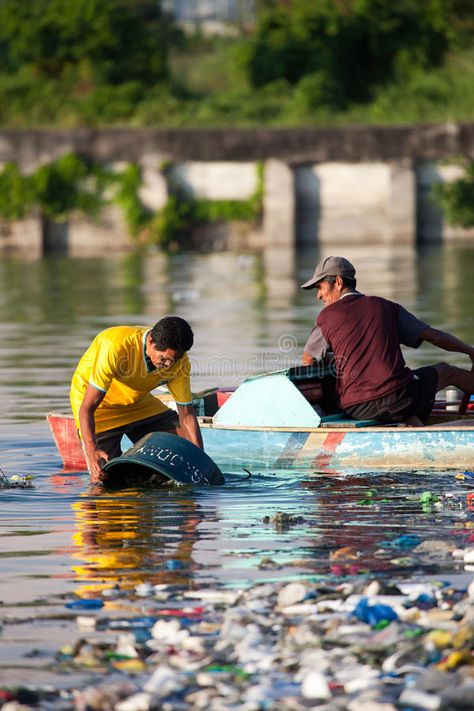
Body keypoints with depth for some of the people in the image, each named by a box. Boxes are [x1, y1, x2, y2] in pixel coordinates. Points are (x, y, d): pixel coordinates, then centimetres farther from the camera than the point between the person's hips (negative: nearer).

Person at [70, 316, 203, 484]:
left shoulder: (179, 360, -21)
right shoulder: (116, 347, -38)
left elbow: (186, 414, -13)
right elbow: (87, 408, -36)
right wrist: (91, 452, -50)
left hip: (137, 402, 5)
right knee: (104, 478, -17)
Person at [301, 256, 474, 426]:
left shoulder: (326, 317, 5)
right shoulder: (385, 307, 11)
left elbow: (307, 361, 19)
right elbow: (434, 336, 14)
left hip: (357, 411, -1)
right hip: (399, 397, 1)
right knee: (447, 372, 28)